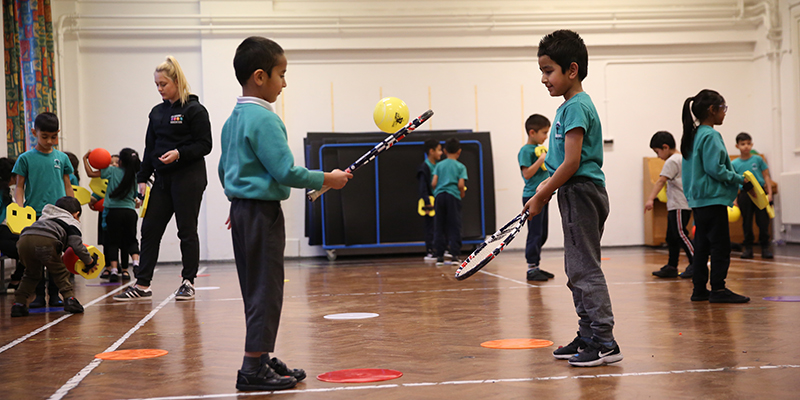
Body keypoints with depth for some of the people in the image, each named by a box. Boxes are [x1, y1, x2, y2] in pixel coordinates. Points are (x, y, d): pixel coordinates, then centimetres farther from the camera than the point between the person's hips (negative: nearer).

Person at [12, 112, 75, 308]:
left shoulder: (62, 158, 8)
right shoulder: (25, 158, 2)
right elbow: (19, 187, 3)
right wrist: (20, 209, -10)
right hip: (34, 216, -1)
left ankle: (54, 294, 12)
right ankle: (39, 295, 10)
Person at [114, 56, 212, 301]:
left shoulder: (194, 110, -5)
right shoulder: (157, 112, 14)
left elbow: (204, 145, -9)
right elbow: (150, 148, 16)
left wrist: (179, 154, -23)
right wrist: (142, 178, 9)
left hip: (189, 179, -7)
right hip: (162, 180, 7)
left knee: (187, 231, 0)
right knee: (150, 230, 4)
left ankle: (188, 282, 10)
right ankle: (142, 284, 9)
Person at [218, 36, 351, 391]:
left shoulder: (233, 120, 13)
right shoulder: (264, 119, -17)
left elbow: (224, 169, 21)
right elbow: (286, 172, -21)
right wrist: (327, 179, -10)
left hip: (241, 208, 10)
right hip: (263, 212, -10)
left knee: (255, 289, 14)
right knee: (266, 290, -4)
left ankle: (261, 359, 21)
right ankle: (253, 369, -1)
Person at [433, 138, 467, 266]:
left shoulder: (439, 165, 9)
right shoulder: (460, 166, 3)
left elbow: (433, 183, 1)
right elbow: (461, 184, -7)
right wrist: (462, 194, 11)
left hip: (439, 196, 2)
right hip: (453, 197, -2)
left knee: (439, 228, 6)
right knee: (454, 227, 1)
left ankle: (439, 256, 6)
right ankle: (455, 255, -4)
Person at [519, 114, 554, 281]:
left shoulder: (541, 149, 16)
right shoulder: (526, 151, -10)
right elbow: (527, 173, -18)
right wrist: (541, 159, -19)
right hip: (532, 197, -9)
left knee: (542, 235, 11)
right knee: (535, 234, -8)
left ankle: (536, 267, 18)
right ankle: (531, 269, -3)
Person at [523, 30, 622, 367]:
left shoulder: (576, 107, -14)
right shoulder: (571, 106, 16)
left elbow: (571, 163, -21)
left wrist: (541, 196, -13)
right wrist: (547, 186, 10)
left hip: (581, 194, -10)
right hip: (578, 195, 10)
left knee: (584, 269, -7)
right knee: (577, 270, 14)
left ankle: (604, 342, -4)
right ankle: (589, 336, 21)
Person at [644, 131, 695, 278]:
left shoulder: (671, 161, -12)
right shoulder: (682, 159, 19)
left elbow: (661, 181, -23)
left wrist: (650, 199, -31)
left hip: (680, 206, -11)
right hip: (675, 206, 11)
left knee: (680, 233, -12)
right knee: (672, 237, 12)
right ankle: (671, 267, 15)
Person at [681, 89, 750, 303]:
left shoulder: (694, 135, 16)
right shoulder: (711, 136, -13)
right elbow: (715, 169, -20)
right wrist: (739, 179, -10)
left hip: (698, 200, 10)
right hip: (713, 199, -10)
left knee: (702, 245, 11)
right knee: (720, 245, -6)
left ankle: (699, 289, 14)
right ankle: (718, 289, -6)